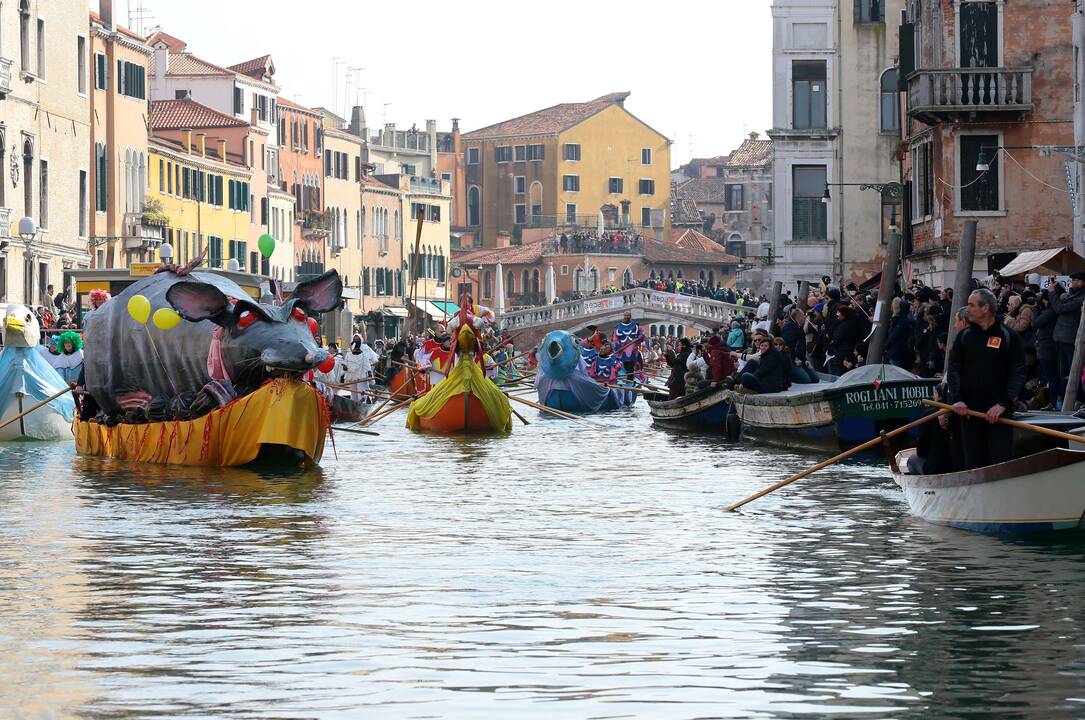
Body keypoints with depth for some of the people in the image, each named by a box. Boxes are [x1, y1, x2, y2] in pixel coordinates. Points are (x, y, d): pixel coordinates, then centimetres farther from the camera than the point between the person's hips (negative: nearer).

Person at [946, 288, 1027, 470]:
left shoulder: (1009, 337, 0)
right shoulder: (965, 336, 11)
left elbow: (1019, 374, -5)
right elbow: (953, 370, 7)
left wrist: (1003, 404, -16)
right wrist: (956, 399, -9)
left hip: (999, 413, -4)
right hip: (969, 411, 4)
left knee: (1000, 462, -7)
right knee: (973, 463, 6)